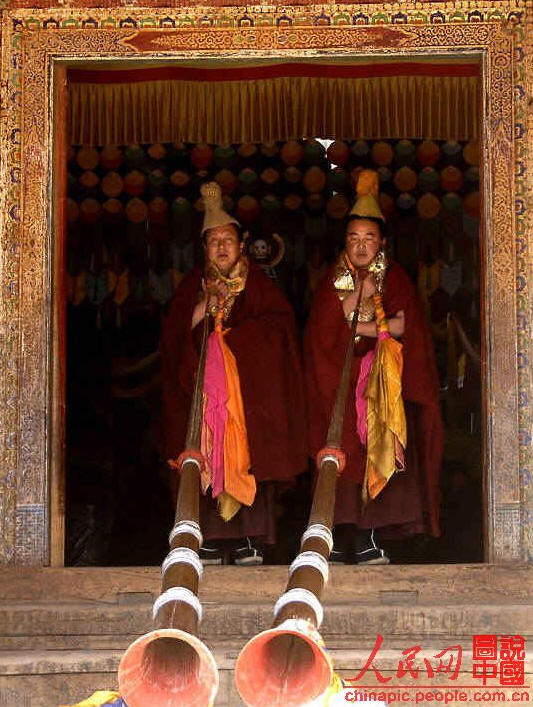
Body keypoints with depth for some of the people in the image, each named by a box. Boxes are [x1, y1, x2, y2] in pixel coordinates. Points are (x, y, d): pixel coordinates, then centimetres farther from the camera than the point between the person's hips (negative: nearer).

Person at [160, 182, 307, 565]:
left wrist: (232, 333, -8)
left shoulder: (258, 284, 10)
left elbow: (281, 323, -2)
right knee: (208, 460, -8)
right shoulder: (193, 286, 14)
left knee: (250, 457, -9)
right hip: (205, 389, 1)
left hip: (249, 386, -1)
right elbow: (172, 339, 9)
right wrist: (199, 315, -7)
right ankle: (210, 541, -7)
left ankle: (250, 540, -8)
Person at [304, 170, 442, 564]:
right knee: (342, 455, -8)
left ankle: (367, 537, -8)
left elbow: (403, 326, -4)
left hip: (382, 383, 0)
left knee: (378, 453, -9)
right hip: (340, 380, 0)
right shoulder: (333, 281, 9)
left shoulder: (395, 279, 8)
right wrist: (357, 295, -10)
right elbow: (323, 331, -4)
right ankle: (341, 537, -7)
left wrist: (360, 327, -8)